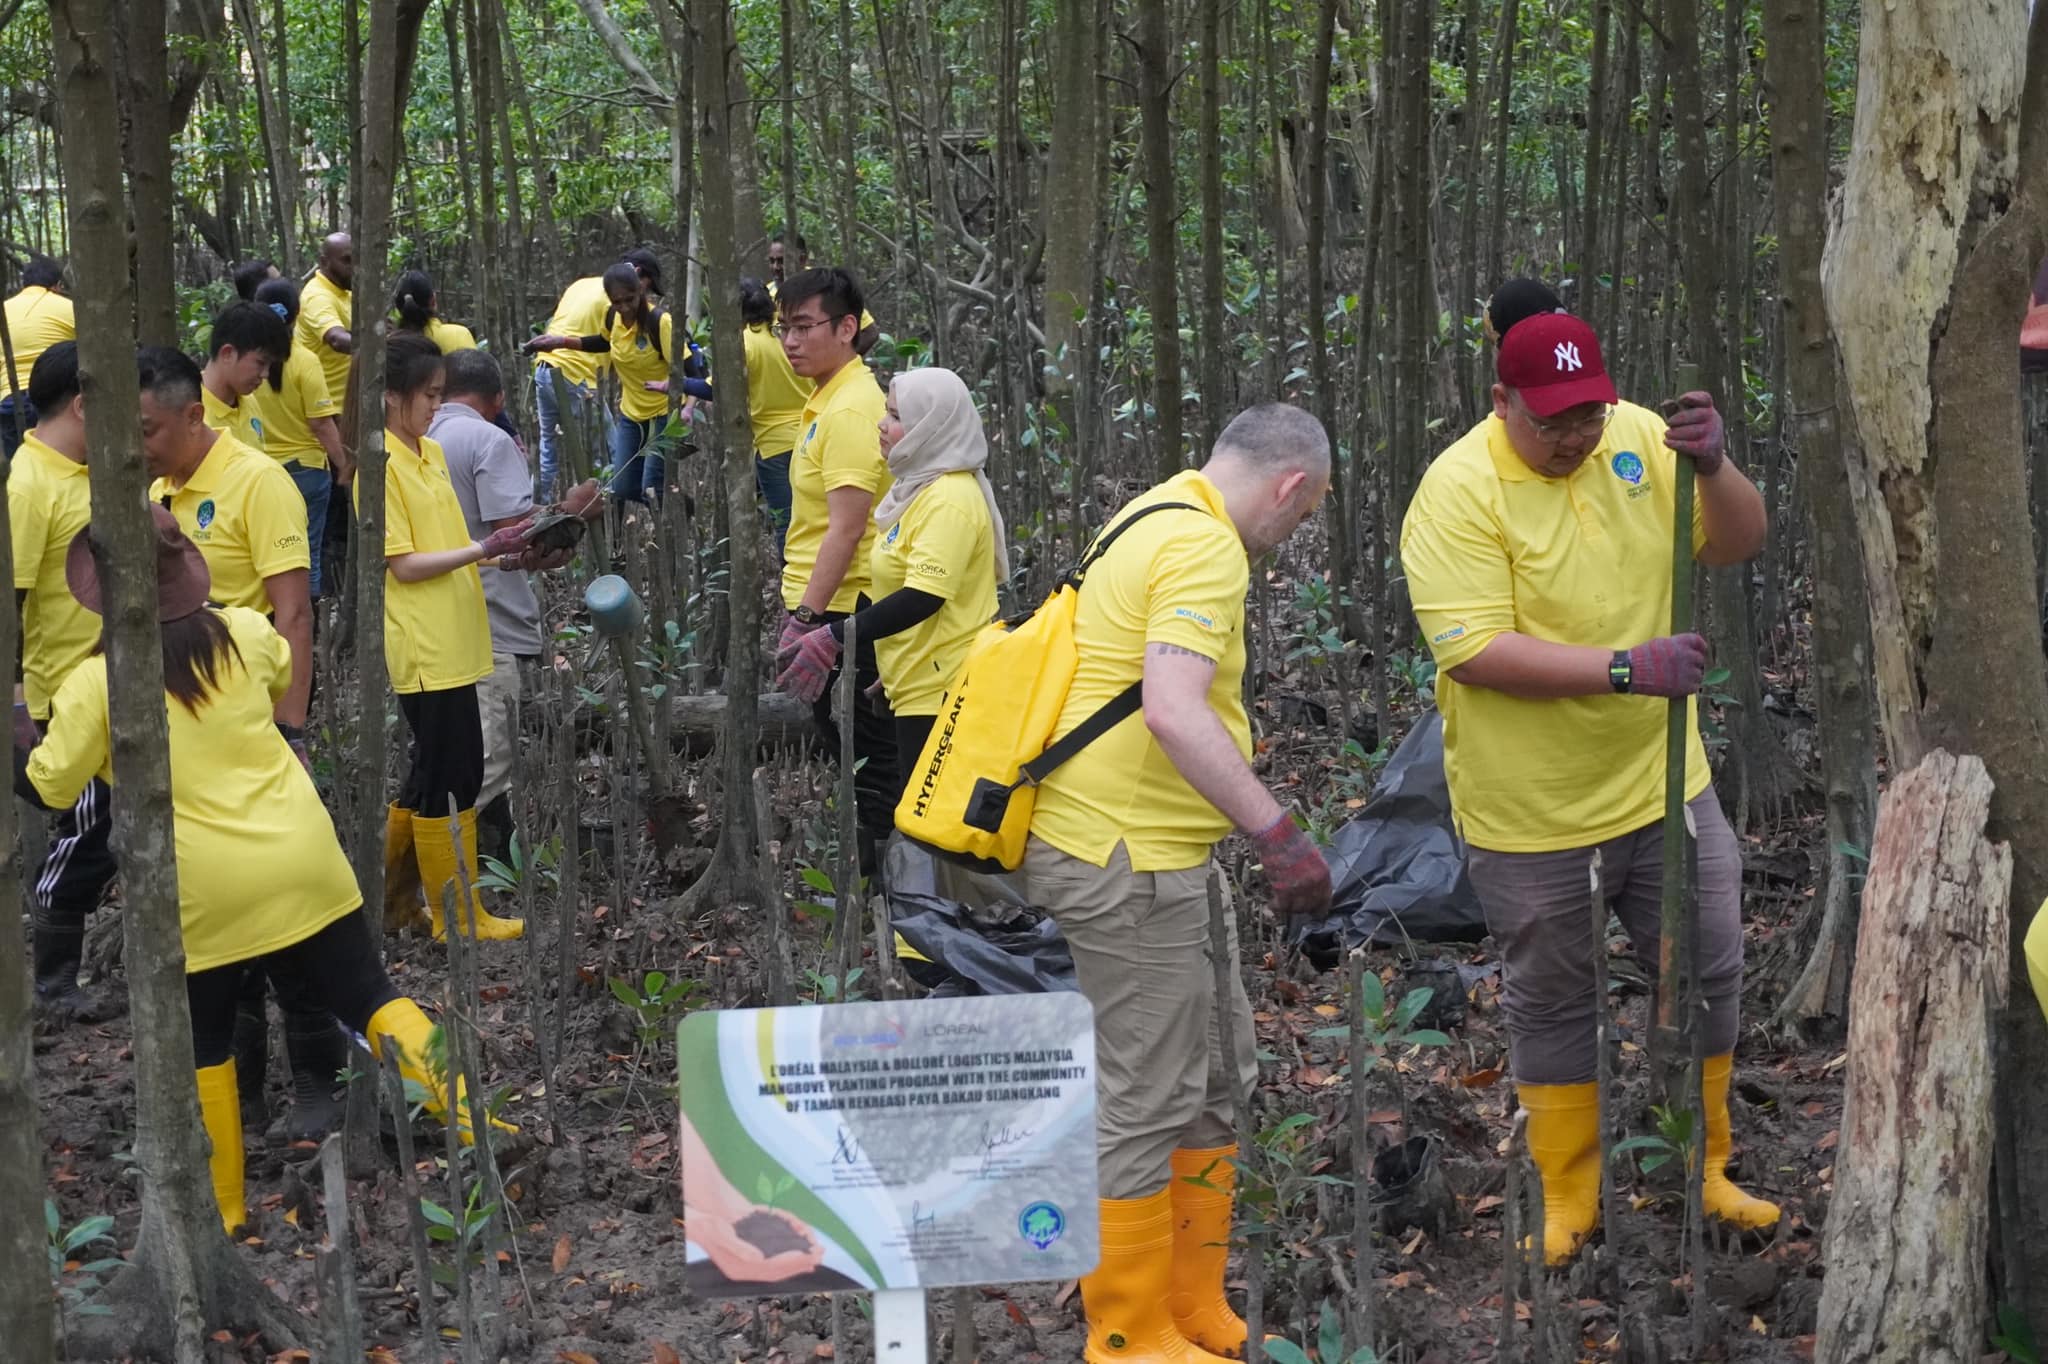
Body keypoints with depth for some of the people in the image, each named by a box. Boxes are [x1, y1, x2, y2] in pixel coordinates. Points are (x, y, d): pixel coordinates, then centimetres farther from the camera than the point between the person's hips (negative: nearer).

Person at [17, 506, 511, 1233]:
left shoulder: (95, 682, -13)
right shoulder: (244, 633, -2)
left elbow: (45, 787, -2)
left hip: (204, 893, -3)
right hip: (302, 864, 3)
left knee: (202, 1045, 16)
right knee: (365, 995, 13)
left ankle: (225, 1209, 22)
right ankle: (472, 1120, 1)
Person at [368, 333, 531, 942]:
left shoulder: (433, 453, 12)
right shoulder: (381, 466, -14)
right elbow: (405, 565, -16)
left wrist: (505, 547, 2)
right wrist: (485, 549, -23)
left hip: (451, 644, 9)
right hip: (424, 649, -9)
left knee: (442, 771, 16)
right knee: (451, 778, -1)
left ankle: (383, 866, 30)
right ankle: (459, 916, 9)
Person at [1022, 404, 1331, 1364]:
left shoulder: (1158, 517, 14)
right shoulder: (1206, 547, -18)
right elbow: (1173, 711, -32)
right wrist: (1279, 834, -35)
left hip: (1158, 853, 11)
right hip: (1126, 860, -11)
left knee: (1217, 1076, 18)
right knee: (1147, 1102, -1)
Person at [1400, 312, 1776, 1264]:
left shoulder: (1637, 437, -3)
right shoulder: (1457, 492, -19)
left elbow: (1740, 543, -1)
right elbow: (1475, 651, -26)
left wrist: (1711, 467, -22)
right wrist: (1628, 668, -32)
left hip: (1663, 782, 5)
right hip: (1530, 808, -4)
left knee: (1708, 974, 14)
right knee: (1551, 1003, 12)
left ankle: (1700, 1167, 33)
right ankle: (1568, 1194, 30)